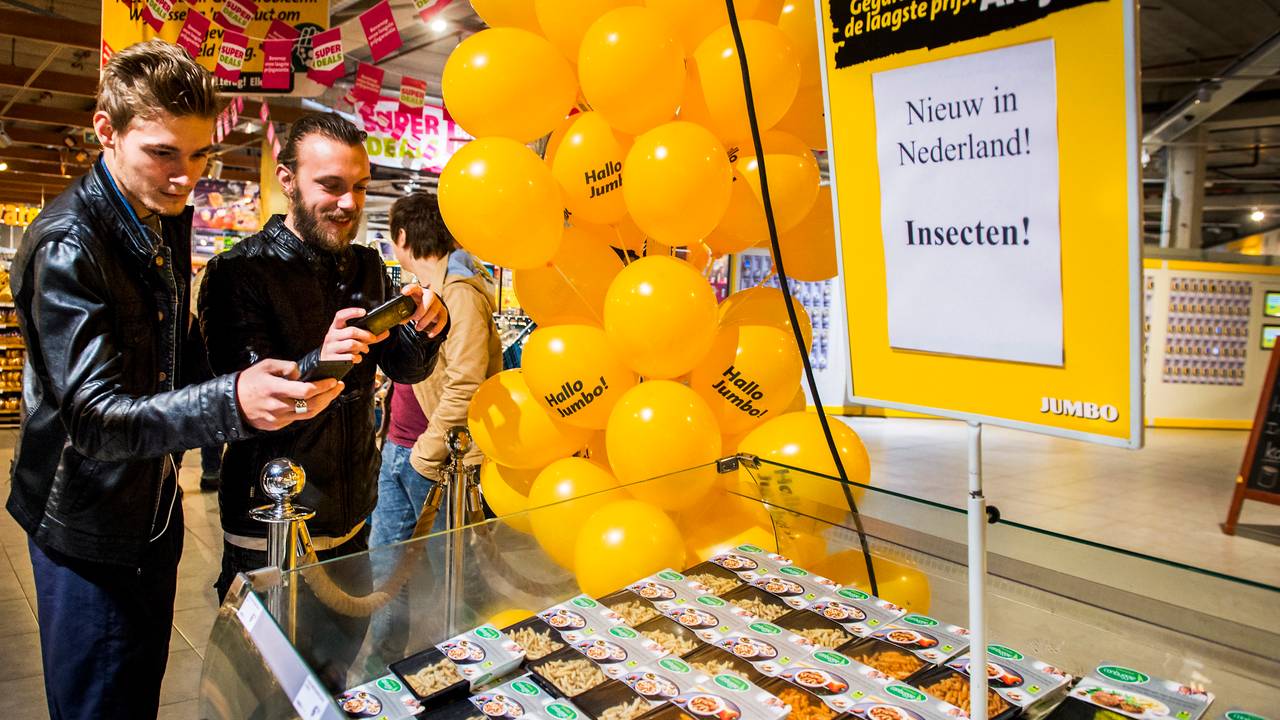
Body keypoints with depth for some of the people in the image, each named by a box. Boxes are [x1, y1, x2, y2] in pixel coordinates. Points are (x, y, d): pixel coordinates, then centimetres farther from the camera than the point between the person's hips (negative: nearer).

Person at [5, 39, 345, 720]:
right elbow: (94, 419, -30)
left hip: (155, 508, 7)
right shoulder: (68, 243, -23)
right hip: (88, 529, -7)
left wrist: (276, 372, 3)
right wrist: (232, 402, -46)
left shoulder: (170, 217, 3)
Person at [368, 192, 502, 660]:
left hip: (434, 460, -9)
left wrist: (427, 453, -19)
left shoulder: (460, 293, -16)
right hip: (398, 449, 9)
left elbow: (464, 386, -24)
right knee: (384, 560, 16)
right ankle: (386, 657, 33)